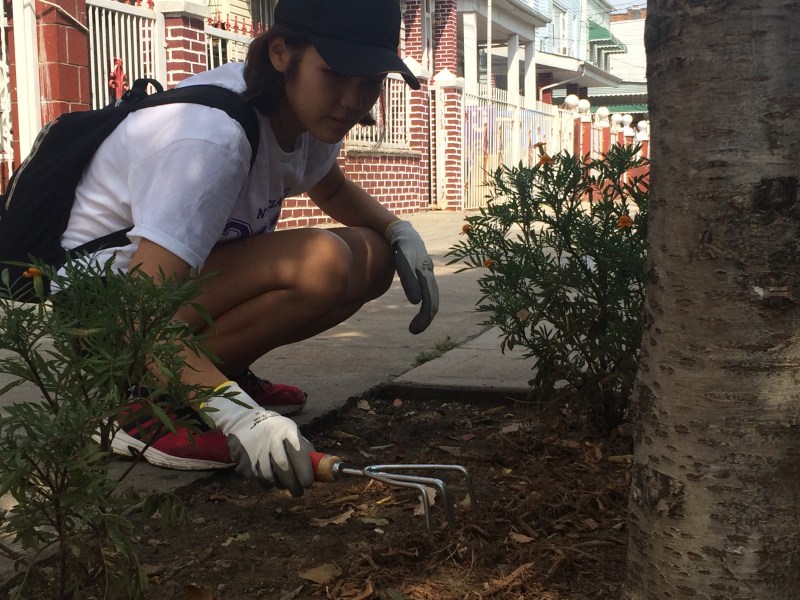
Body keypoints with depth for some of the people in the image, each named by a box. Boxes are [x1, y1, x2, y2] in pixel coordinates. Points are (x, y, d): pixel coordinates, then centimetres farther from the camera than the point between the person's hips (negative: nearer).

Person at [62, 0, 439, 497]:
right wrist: (236, 413, -45)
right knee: (318, 263, -30)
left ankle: (224, 372, 6)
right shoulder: (213, 138, -31)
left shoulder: (306, 106, -4)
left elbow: (333, 190, 19)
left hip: (187, 276, 9)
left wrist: (399, 231, 0)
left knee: (372, 257, -4)